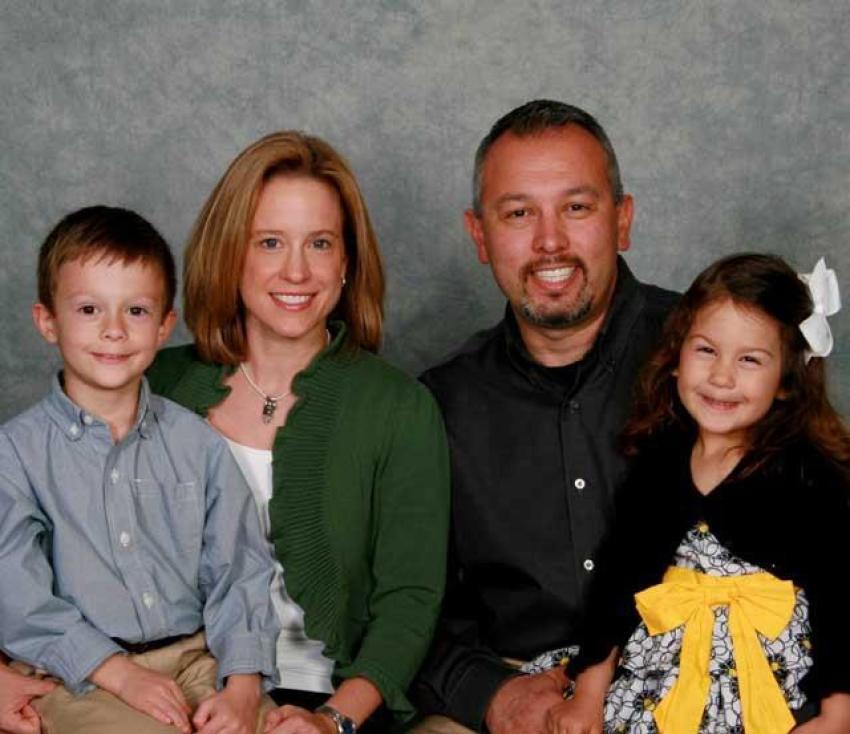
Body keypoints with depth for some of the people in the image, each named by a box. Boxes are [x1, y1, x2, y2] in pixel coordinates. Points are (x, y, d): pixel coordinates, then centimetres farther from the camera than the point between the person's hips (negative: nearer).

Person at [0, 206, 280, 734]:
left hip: (198, 657, 3)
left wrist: (243, 687, -9)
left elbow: (238, 572, 6)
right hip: (81, 679, -3)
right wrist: (120, 674, -16)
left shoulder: (197, 443, 9)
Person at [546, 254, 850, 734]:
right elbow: (619, 578, 10)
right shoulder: (658, 463, 6)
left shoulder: (810, 477, -9)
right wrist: (590, 694, 9)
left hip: (775, 685, -4)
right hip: (660, 685, 4)